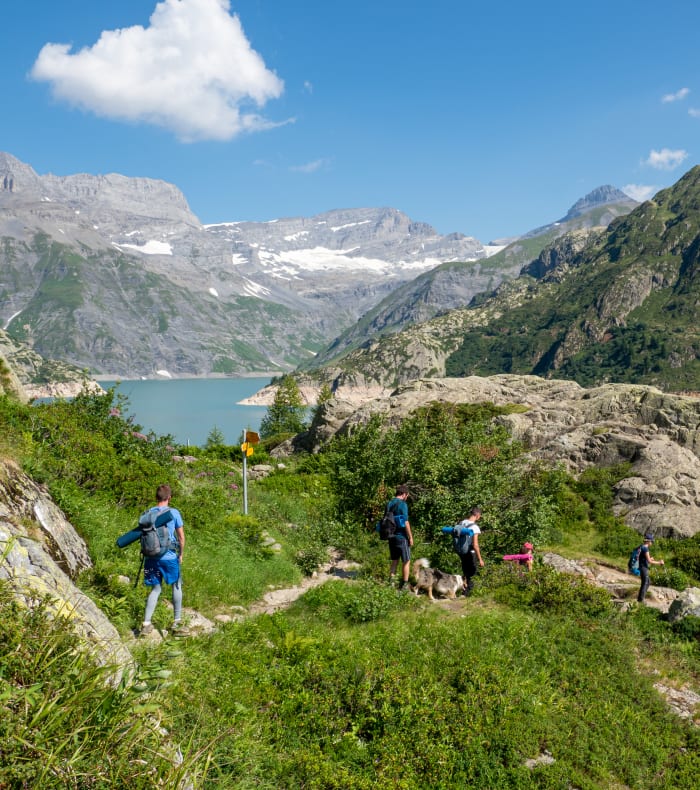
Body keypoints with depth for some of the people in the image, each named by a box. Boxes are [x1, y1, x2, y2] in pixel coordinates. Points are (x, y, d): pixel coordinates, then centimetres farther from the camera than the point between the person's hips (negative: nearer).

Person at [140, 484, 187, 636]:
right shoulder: (174, 513, -6)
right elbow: (181, 537, -3)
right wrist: (181, 554, 10)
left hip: (152, 556, 3)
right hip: (169, 556, -3)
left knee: (156, 589, 15)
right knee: (176, 586, 13)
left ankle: (146, 623, 10)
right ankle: (177, 623, 17)